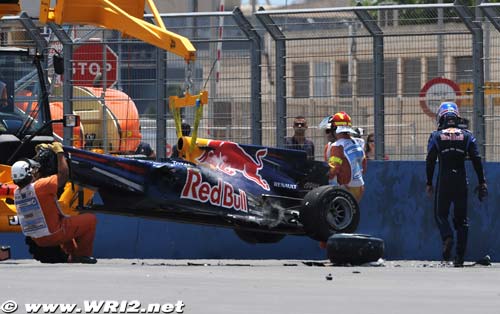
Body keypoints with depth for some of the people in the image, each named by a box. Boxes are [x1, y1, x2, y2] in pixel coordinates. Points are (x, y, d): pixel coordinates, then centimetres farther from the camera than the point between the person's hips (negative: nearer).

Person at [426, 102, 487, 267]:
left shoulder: (436, 136, 1)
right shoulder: (467, 135, 5)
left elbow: (430, 161, -1)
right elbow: (476, 159, 0)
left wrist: (429, 183, 6)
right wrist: (482, 182, 4)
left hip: (443, 181, -2)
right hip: (461, 181, 2)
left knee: (440, 213, 10)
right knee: (461, 218, 7)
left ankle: (447, 237, -21)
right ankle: (460, 256, 2)